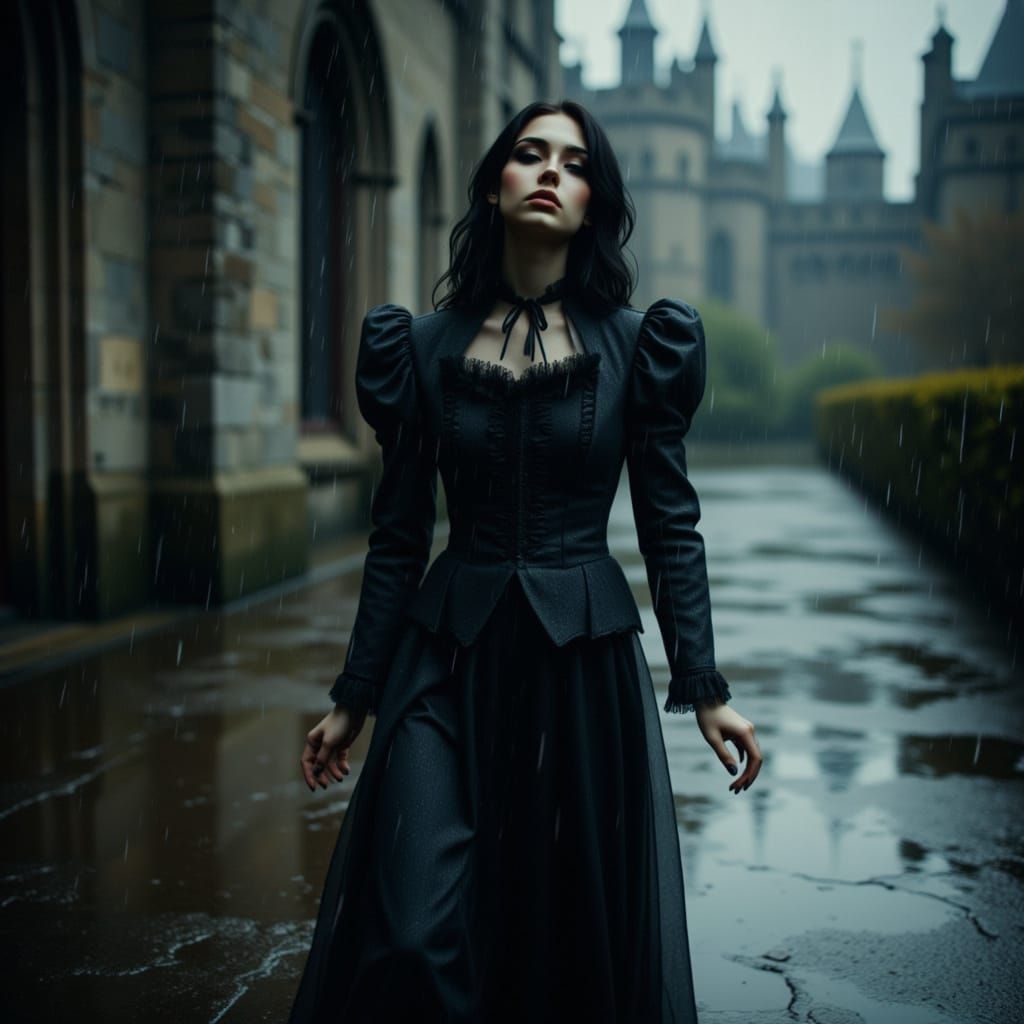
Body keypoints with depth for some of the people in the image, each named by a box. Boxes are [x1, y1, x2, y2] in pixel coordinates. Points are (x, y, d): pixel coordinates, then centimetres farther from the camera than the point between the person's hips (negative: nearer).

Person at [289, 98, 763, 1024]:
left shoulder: (637, 345, 1)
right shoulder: (426, 344, 2)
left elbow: (671, 525, 2)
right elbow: (399, 537, 5)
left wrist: (704, 689, -2)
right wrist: (353, 699, 7)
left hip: (585, 663, 0)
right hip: (450, 658, 1)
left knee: (579, 935, 10)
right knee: (414, 945, -5)